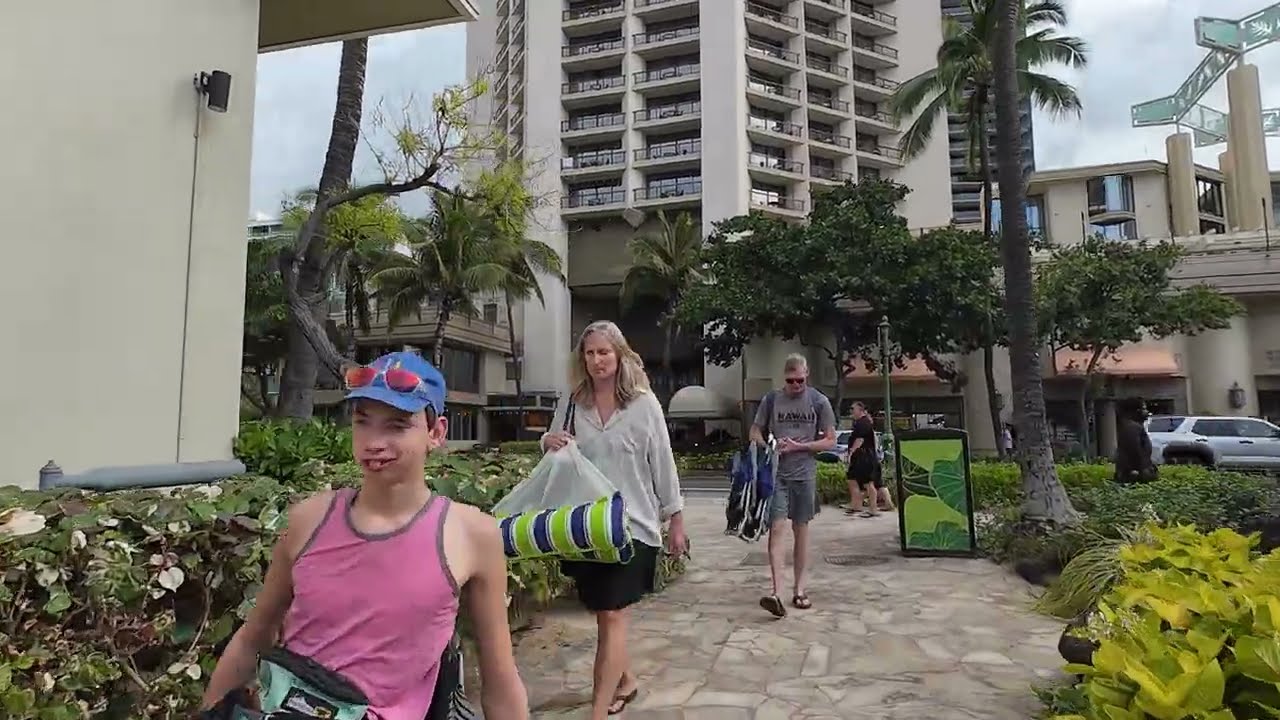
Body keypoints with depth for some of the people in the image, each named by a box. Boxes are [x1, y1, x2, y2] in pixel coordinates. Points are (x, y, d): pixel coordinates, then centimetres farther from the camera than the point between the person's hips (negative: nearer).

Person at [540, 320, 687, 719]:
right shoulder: (571, 404, 2)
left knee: (612, 615, -6)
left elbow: (663, 464, -2)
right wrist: (548, 443, -12)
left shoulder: (644, 403, -7)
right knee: (603, 613, 17)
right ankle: (625, 680, 40)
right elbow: (554, 462, 12)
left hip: (630, 524, -4)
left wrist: (676, 520, 2)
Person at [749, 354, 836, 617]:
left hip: (804, 475, 1)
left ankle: (798, 589, 19)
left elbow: (830, 441, 2)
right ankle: (777, 592, -12)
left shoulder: (819, 402, 0)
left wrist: (799, 446, -12)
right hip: (776, 474, 0)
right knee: (776, 528, -9)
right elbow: (755, 433, 9)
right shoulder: (771, 400, 1)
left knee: (801, 530, 9)